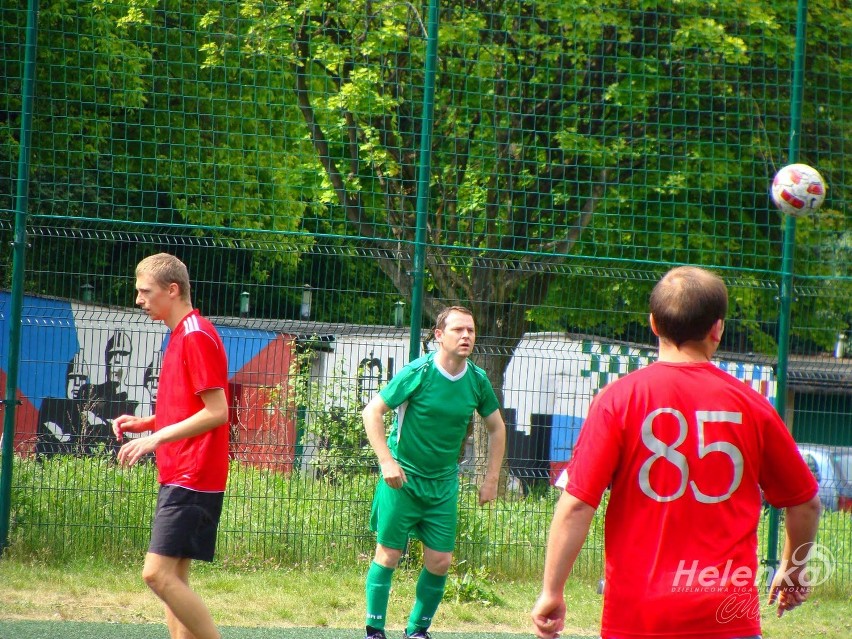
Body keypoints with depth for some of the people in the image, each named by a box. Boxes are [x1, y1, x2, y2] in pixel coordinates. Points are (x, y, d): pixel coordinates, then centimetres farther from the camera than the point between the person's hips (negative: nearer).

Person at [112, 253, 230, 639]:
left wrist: (157, 437, -21)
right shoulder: (180, 336, 17)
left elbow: (216, 412, -19)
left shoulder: (197, 337, -13)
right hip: (178, 477, 10)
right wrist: (145, 423, 11)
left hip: (192, 480, -10)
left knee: (159, 573, -15)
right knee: (172, 578, 7)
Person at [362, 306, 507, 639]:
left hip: (444, 482, 4)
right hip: (403, 477, -4)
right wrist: (387, 461, -19)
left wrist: (491, 479, 10)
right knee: (388, 555, -1)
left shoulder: (477, 380, 0)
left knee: (440, 561, 1)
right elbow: (372, 412, -11)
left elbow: (496, 427, 15)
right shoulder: (417, 373, -14)